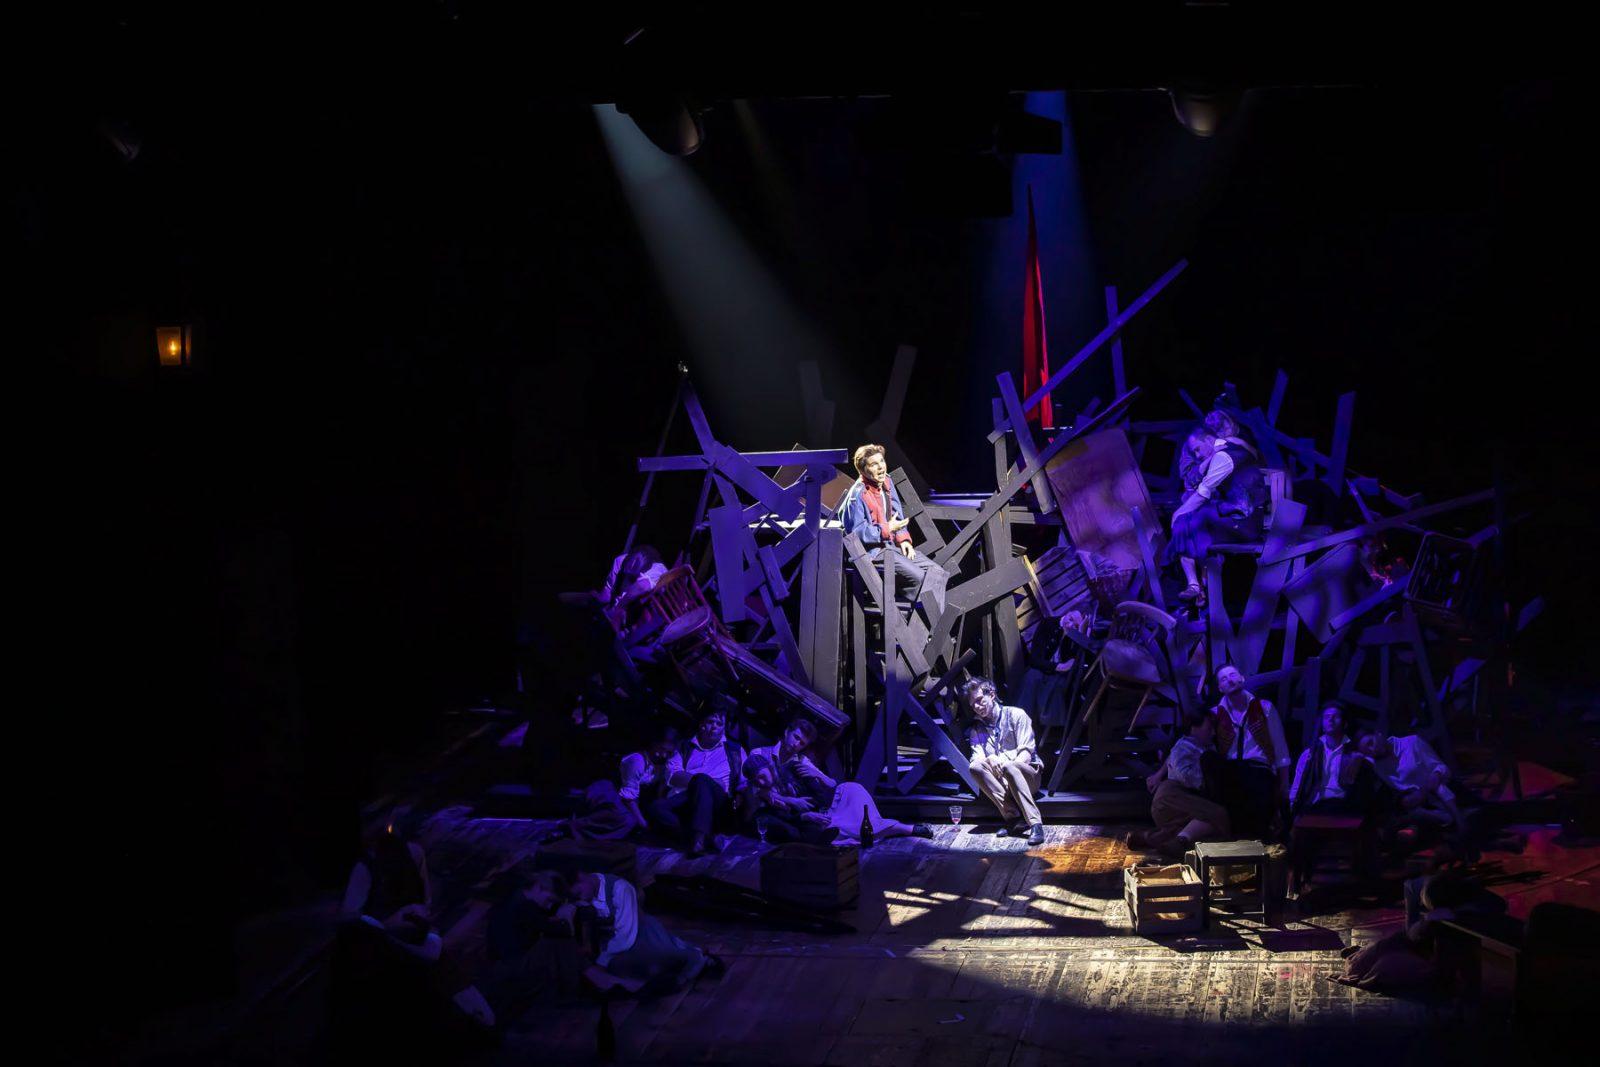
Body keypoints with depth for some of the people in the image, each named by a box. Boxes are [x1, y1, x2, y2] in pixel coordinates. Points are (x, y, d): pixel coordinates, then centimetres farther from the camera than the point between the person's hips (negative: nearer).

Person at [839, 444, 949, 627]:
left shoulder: (887, 483, 8)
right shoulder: (857, 495, -18)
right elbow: (856, 531, -19)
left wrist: (903, 539, 3)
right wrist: (887, 529, -23)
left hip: (893, 544, 9)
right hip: (874, 551, -9)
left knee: (938, 573, -3)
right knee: (920, 577, -23)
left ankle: (939, 626, -5)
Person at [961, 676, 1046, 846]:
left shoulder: (1016, 715, 3)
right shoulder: (978, 730, 17)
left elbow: (1026, 754, -7)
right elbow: (977, 759, 0)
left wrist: (1007, 765, -25)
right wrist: (989, 760, -23)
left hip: (1028, 776, -4)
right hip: (1000, 782, 4)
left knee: (1009, 767, -37)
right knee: (976, 767, -26)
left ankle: (1035, 823, -43)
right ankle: (1015, 818, -32)